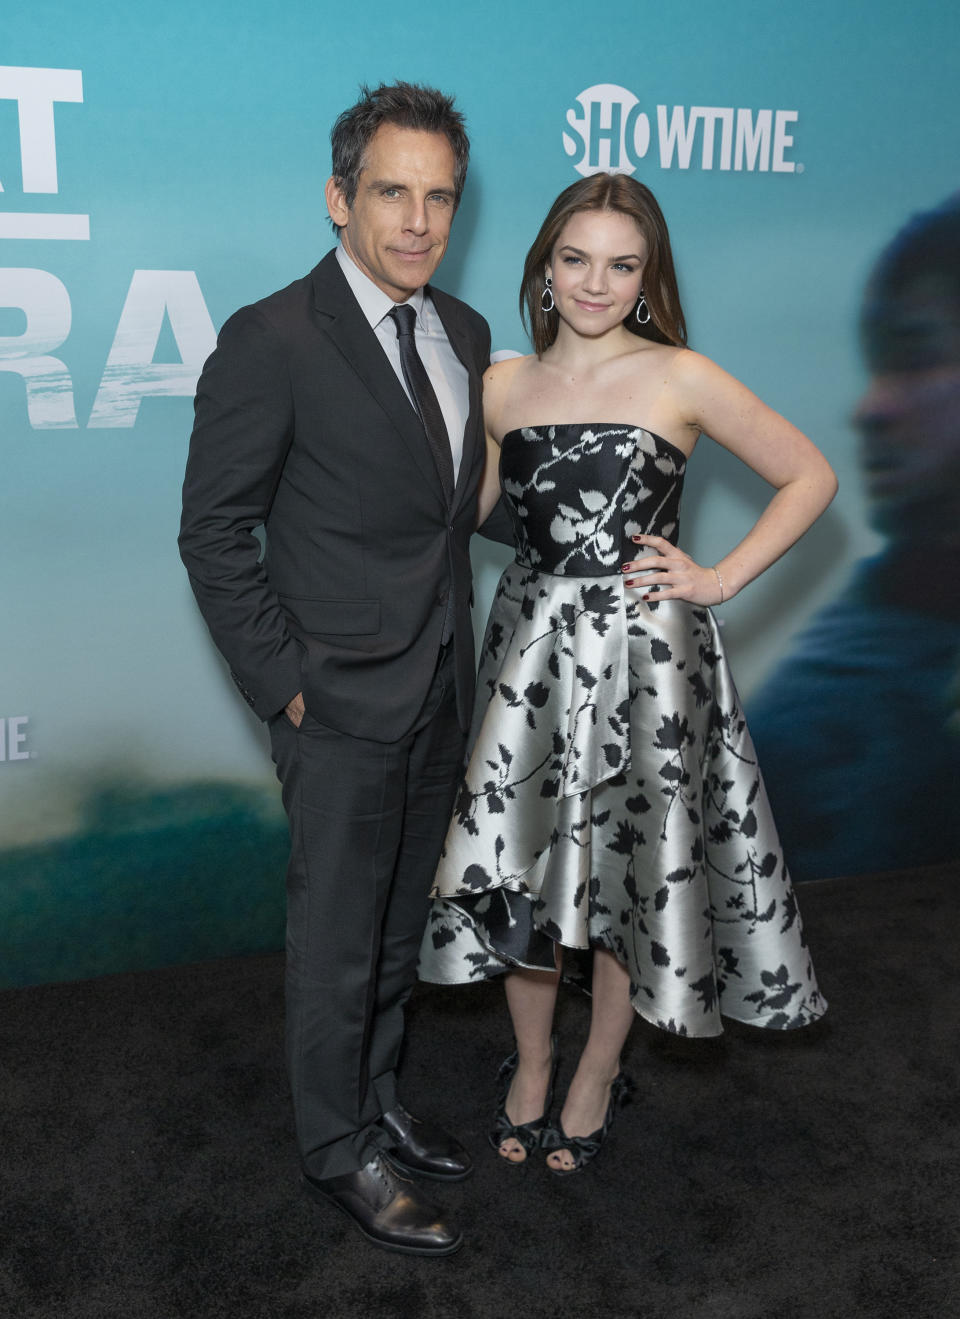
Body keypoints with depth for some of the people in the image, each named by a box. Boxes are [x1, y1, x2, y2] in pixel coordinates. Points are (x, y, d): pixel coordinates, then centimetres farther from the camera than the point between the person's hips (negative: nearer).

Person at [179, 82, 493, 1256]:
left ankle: (376, 1101, 40)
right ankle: (339, 1151, 27)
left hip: (438, 695, 7)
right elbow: (213, 532, -12)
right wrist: (283, 682, -13)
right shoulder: (271, 342, -15)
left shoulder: (464, 332, 7)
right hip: (343, 703, -7)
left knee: (398, 929, 20)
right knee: (337, 946, 7)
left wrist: (455, 646, 10)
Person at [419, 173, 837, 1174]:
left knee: (630, 867, 8)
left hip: (643, 651, -3)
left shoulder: (679, 379, -5)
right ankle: (531, 1060, 32)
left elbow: (810, 476, 0)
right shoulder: (502, 386, 5)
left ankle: (597, 1076, 31)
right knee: (520, 859, 7)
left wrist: (721, 579, -6)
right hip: (533, 646, 3)